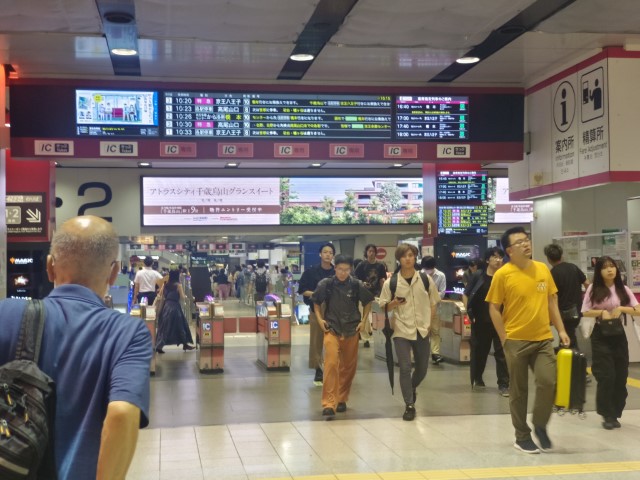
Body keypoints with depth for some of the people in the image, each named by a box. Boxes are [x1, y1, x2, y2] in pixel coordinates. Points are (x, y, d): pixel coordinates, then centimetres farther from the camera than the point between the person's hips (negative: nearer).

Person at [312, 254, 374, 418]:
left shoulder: (357, 285, -4)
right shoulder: (325, 284, -5)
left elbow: (368, 302, 12)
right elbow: (316, 302, 11)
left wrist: (363, 320, 5)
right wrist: (319, 319, -1)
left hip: (351, 330, 2)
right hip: (331, 329, -2)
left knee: (349, 366, 10)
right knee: (331, 363, -16)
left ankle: (341, 399, 28)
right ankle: (329, 403, -15)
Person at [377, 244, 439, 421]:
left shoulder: (426, 279, -1)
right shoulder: (390, 282, -5)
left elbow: (433, 303, 10)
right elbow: (383, 306, 2)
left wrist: (429, 323, 3)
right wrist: (394, 303, -19)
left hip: (421, 330, 2)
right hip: (401, 330, -2)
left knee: (422, 368, 12)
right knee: (405, 368, -7)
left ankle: (412, 388, 43)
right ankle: (409, 405, 4)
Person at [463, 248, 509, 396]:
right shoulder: (478, 276, -2)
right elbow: (466, 295, 5)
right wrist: (470, 314, -1)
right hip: (480, 321, 1)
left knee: (502, 353, -1)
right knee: (479, 351, 13)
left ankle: (503, 384, 4)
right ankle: (477, 379, 30)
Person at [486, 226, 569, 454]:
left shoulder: (543, 269, 5)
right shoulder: (502, 274, -8)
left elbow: (552, 302, 13)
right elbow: (494, 309, -5)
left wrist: (561, 330, 7)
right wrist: (504, 338, -8)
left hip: (544, 339, 3)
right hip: (516, 341, -3)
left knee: (547, 382, -10)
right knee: (518, 390, 6)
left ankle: (540, 425, 15)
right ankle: (522, 437, 20)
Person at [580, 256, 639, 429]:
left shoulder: (623, 289, 4)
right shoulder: (594, 289, -2)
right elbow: (585, 312, -3)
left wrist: (621, 308, -15)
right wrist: (602, 312, -17)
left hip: (618, 335, 3)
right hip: (600, 336, -3)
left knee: (620, 376, 4)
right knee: (606, 376, -7)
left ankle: (614, 414, 17)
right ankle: (608, 415, 6)